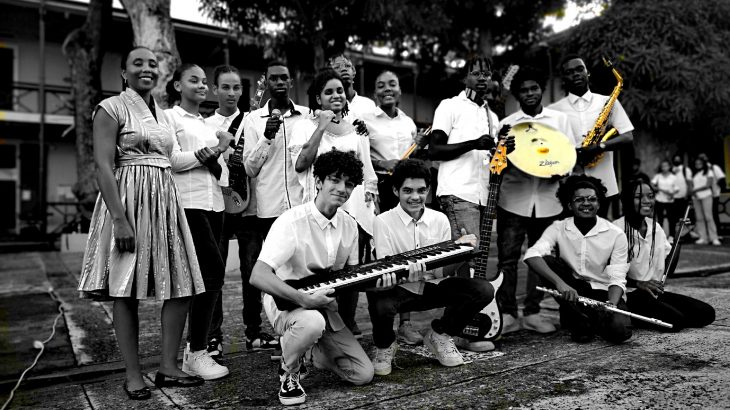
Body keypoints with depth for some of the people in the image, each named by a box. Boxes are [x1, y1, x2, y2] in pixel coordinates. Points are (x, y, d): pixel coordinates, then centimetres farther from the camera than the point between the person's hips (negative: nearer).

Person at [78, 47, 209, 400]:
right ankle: (133, 375, 11)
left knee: (182, 286, 2)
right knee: (127, 290, 0)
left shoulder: (162, 114, 18)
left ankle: (168, 367, 14)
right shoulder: (112, 108, -3)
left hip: (165, 200, 7)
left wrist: (201, 155, 9)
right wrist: (119, 219, -21)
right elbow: (104, 166, -12)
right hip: (128, 200, -7)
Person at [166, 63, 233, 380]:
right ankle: (196, 354, -7)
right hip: (188, 203, -7)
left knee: (206, 275, 5)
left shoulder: (208, 123, 22)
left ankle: (194, 346, 15)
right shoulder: (170, 117, 3)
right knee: (214, 271, -15)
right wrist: (216, 149, -9)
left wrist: (216, 159, -4)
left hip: (213, 203, 7)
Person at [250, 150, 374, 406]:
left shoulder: (349, 225, -3)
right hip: (286, 303, -6)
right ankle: (289, 373, -7)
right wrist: (305, 300, -40)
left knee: (363, 375, -1)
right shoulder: (292, 221, -24)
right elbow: (258, 277, -33)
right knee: (312, 322, -41)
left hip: (325, 307, 6)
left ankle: (307, 350, 24)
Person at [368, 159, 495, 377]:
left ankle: (440, 335, 9)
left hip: (432, 287, 4)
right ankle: (384, 346, 0)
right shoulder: (383, 222, -10)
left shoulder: (439, 219, 0)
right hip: (399, 289, -4)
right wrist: (407, 270, -38)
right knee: (380, 303, -39)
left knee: (484, 290, -17)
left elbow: (445, 270, 0)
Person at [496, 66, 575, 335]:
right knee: (508, 257, -3)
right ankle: (507, 314, 6)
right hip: (513, 199, -1)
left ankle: (532, 313, 18)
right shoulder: (507, 123, 7)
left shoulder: (559, 119, 11)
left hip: (547, 200, 2)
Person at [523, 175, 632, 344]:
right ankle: (580, 321, -14)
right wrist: (560, 283, -40)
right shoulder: (558, 229, -8)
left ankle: (589, 318, 8)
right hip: (571, 292, 1)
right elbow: (532, 255, -26)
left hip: (603, 292, 0)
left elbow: (617, 279, -9)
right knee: (546, 261, -25)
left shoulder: (616, 235, -7)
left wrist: (611, 305, -29)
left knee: (619, 330, -29)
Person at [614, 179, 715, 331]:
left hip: (655, 292, 8)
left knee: (707, 313, -4)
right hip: (628, 295, -8)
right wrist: (638, 283, -25)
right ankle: (629, 320, -1)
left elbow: (668, 269, 11)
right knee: (675, 320, -26)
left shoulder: (656, 227, 11)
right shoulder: (618, 228, -13)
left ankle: (638, 319, 2)